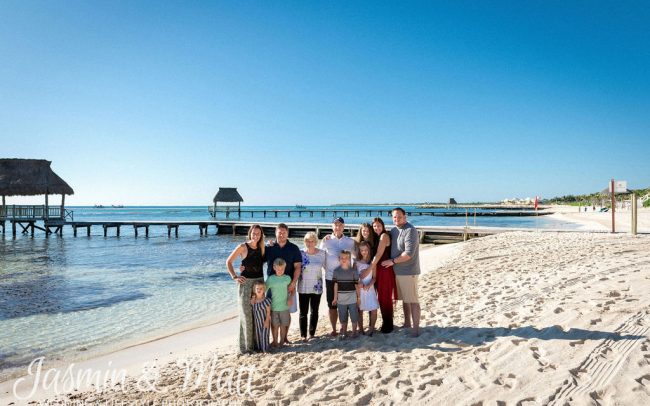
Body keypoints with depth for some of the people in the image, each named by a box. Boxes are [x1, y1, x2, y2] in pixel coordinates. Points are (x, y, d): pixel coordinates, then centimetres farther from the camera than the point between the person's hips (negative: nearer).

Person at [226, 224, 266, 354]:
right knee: (246, 315, -2)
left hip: (260, 281, 5)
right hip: (246, 282, -5)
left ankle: (256, 342, 22)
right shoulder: (243, 247, -7)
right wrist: (234, 277, -10)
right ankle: (245, 346, 6)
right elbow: (228, 262, -3)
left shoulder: (261, 247, 7)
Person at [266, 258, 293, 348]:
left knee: (283, 325, 7)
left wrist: (290, 298, -5)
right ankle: (275, 342, 21)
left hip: (284, 306, 1)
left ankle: (281, 341, 24)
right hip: (274, 307, -1)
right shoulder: (270, 279, -4)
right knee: (275, 326, 5)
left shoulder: (287, 278, 0)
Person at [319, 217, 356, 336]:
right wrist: (326, 269, -3)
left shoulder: (350, 241, 5)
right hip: (330, 278, 0)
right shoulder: (326, 241, 1)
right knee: (332, 305, 6)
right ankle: (333, 329, 17)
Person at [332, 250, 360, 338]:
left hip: (352, 299, -1)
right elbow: (336, 285, 2)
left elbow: (356, 285, 0)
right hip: (341, 299, 1)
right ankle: (344, 332, 26)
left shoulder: (353, 271, -4)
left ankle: (354, 332, 21)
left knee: (354, 317, 5)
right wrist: (335, 297, 2)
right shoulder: (336, 271, -1)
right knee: (343, 317, 12)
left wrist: (359, 297, 1)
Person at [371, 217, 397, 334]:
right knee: (381, 297, 13)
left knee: (385, 298, -1)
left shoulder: (384, 236, -12)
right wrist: (373, 271, 0)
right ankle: (385, 323, 24)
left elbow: (378, 255, -19)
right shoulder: (377, 237, 15)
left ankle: (388, 325, 9)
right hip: (379, 269, 9)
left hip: (385, 269, -9)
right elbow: (375, 255, 10)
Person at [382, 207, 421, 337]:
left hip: (408, 271, -8)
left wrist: (392, 261, -15)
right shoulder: (393, 230, 9)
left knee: (412, 300, -2)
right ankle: (407, 323, 30)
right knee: (404, 299, 18)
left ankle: (415, 328, 4)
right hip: (397, 271, 8)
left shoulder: (410, 231, -16)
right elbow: (391, 247, 21)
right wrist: (392, 262, 6)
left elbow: (409, 253, -22)